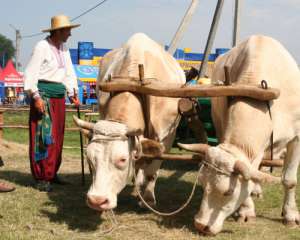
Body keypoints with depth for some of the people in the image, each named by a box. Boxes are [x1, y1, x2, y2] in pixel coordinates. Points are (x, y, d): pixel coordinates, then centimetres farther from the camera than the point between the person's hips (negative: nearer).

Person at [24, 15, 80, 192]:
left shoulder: (64, 49, 13)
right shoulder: (42, 47, -9)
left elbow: (69, 74, 17)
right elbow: (31, 73, -13)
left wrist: (72, 94, 6)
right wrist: (36, 96, -20)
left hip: (59, 97, 8)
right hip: (43, 93, -8)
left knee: (57, 137, 11)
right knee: (43, 136, -8)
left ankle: (51, 173, 22)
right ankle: (41, 178, -5)